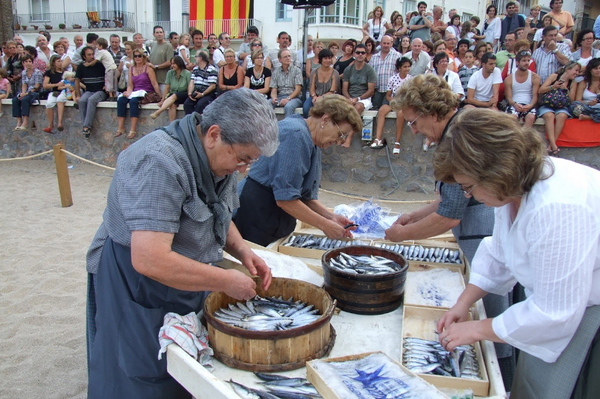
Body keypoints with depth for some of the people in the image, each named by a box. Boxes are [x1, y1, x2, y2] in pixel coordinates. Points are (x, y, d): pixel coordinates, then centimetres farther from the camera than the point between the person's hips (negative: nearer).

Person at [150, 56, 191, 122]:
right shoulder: (170, 73, 4)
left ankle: (158, 112, -44)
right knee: (172, 105, -32)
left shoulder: (187, 74, -6)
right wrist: (162, 100, 0)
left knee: (174, 96, -35)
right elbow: (167, 88, 5)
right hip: (172, 96, 3)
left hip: (184, 96, -3)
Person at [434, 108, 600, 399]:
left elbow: (554, 315, -29)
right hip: (565, 297, 8)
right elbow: (499, 255, 8)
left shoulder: (557, 210, -35)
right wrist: (463, 302, -2)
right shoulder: (515, 187, -6)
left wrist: (477, 330, -18)